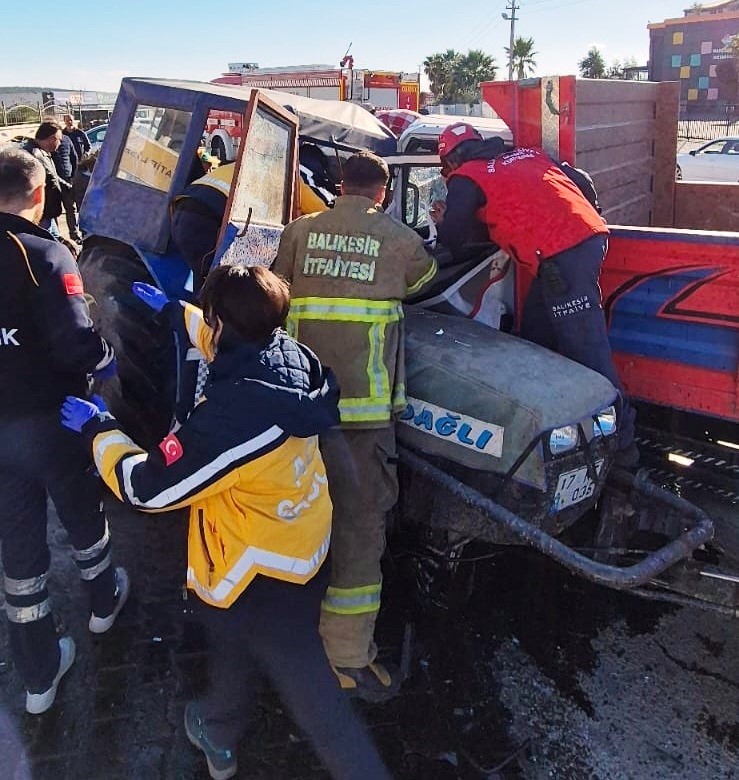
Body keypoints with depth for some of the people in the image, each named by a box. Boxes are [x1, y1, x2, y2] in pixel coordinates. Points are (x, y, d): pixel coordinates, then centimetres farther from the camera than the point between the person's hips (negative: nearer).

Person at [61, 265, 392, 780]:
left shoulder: (232, 416, -36)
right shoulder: (292, 358, -11)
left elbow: (147, 487, -24)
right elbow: (239, 344, 14)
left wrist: (97, 429, -7)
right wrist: (174, 311, 24)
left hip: (265, 579, -9)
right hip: (304, 545, 9)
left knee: (312, 694, 12)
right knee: (234, 637, 32)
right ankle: (219, 735, 57)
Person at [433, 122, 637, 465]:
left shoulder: (465, 178, 5)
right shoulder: (528, 153, 25)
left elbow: (451, 240, 7)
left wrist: (443, 221, 28)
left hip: (561, 256, -8)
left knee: (586, 348, -7)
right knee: (534, 334, 18)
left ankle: (621, 440, -4)